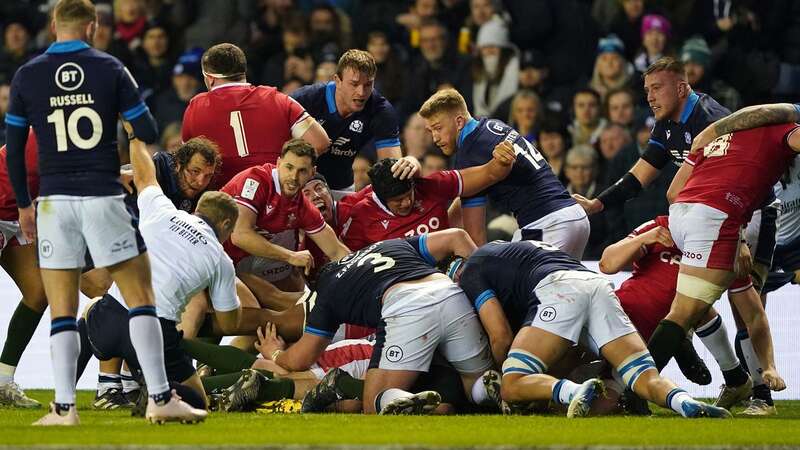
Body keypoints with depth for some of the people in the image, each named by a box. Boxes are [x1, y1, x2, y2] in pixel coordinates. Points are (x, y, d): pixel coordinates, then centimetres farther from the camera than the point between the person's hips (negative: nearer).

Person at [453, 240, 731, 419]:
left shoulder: (470, 271, 20)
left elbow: (501, 336, 8)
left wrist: (500, 373, 25)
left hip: (557, 290, -7)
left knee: (512, 387, -7)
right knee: (646, 379, -5)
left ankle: (575, 392, -36)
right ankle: (687, 404, -38)